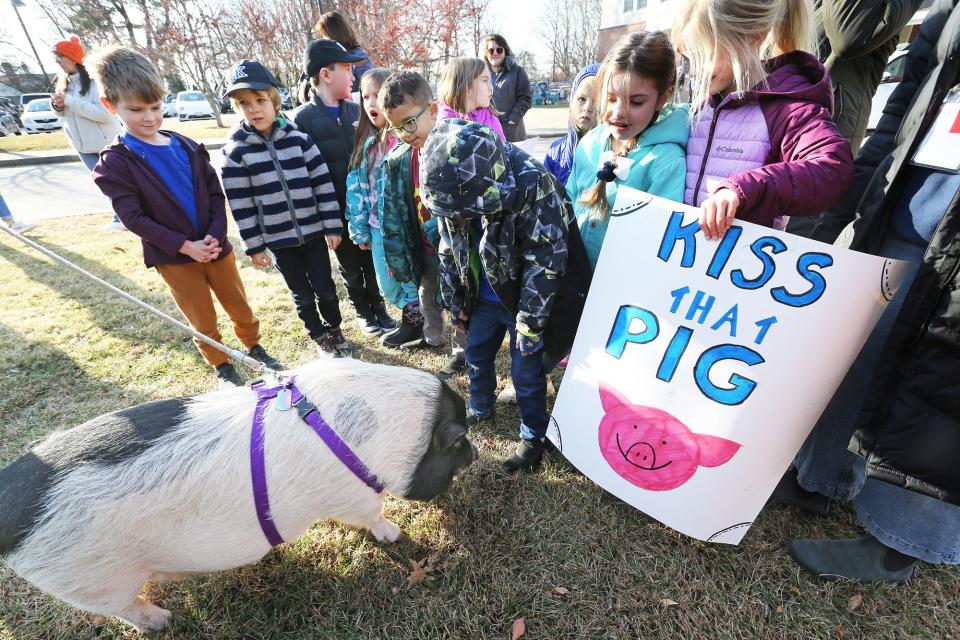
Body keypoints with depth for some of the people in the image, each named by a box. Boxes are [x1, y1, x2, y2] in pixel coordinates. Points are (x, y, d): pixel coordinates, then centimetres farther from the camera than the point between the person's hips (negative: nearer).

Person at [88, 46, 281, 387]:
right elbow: (134, 218, -11)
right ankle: (221, 365, 29)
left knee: (240, 305, 14)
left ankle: (254, 346, 36)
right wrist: (185, 246, -19)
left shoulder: (187, 147, 3)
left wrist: (215, 236, -12)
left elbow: (216, 193, 2)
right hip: (173, 257, -2)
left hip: (215, 247, 3)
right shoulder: (114, 163, -6)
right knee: (203, 320, 9)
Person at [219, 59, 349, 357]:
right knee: (302, 294, 12)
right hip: (278, 239, 0)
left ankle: (334, 329, 35)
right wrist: (254, 246, -3)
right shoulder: (235, 152, -4)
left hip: (313, 232, 0)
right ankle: (319, 336, 34)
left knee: (325, 288, 10)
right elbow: (241, 204, -3)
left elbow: (323, 183, -3)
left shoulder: (299, 139, -3)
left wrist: (332, 226, -5)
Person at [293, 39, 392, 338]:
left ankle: (377, 305, 33)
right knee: (351, 266, 11)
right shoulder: (302, 119, -7)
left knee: (373, 260, 12)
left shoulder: (356, 111, 5)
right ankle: (362, 310, 31)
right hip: (336, 212, -3)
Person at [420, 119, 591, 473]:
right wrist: (456, 304, 8)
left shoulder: (533, 188, -30)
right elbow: (450, 251, 1)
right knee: (476, 355, 19)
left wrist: (530, 325, -19)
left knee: (526, 369, 5)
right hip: (485, 296, 6)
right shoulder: (450, 189, -11)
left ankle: (534, 435, 30)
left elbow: (545, 265, -25)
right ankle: (480, 408, 47)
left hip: (523, 298, -5)